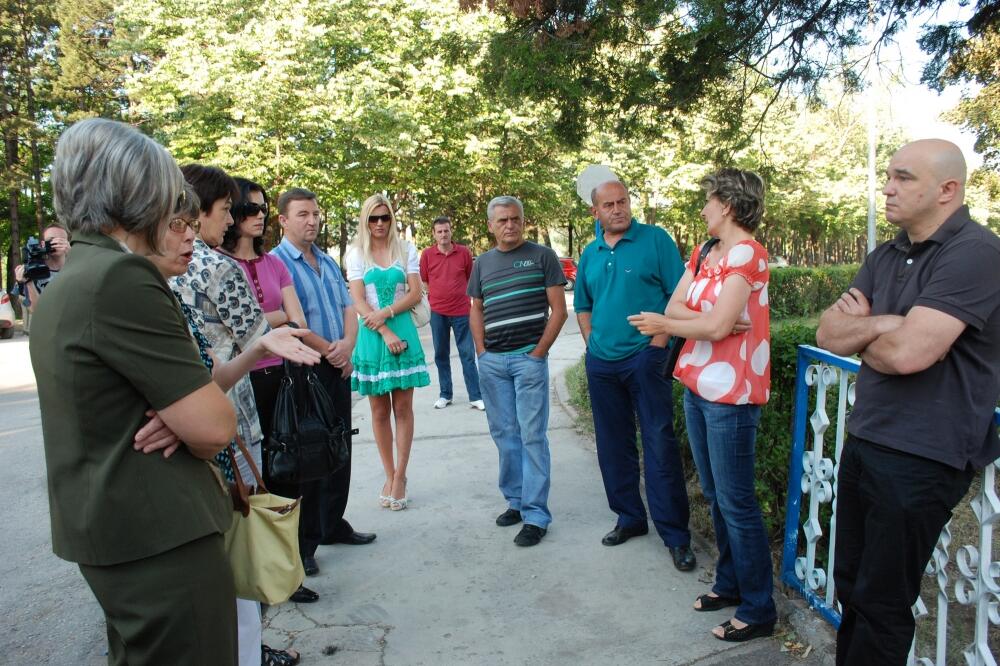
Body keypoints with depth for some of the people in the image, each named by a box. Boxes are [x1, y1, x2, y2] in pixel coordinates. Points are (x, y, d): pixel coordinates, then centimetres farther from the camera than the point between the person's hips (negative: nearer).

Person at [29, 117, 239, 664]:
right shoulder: (121, 277, -21)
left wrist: (178, 418, -7)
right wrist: (189, 425, 0)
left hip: (108, 528, 10)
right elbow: (216, 426, -23)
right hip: (159, 536, -10)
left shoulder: (60, 288, 10)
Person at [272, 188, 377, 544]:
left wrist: (347, 344, -8)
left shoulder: (328, 262, 15)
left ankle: (333, 524, 31)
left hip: (338, 368, 7)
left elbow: (348, 308, 11)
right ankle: (302, 541, 13)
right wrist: (328, 350, -15)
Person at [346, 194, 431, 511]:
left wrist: (386, 312, -12)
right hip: (372, 335, 0)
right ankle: (389, 476, 16)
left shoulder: (406, 250, 7)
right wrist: (386, 333, -13)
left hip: (403, 332, 0)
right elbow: (359, 301, -3)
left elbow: (416, 294, 2)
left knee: (403, 408, 1)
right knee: (379, 411, 5)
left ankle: (400, 476, 10)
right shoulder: (357, 254, 5)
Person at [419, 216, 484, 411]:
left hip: (461, 311, -1)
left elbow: (470, 278, 10)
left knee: (468, 354, 1)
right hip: (437, 312, 1)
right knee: (441, 355, 9)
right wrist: (437, 297, 6)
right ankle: (445, 395, 21)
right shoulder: (427, 254, 0)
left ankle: (475, 396, 6)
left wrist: (464, 297, 7)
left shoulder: (464, 252, -1)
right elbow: (424, 281, 11)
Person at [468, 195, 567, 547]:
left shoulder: (542, 256, 0)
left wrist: (539, 351, -9)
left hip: (529, 358, -5)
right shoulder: (482, 262, 13)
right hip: (491, 361, 5)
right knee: (504, 435, 11)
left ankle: (535, 515, 3)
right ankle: (515, 501, 24)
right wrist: (481, 350, 6)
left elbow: (558, 309, -3)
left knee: (532, 436, -3)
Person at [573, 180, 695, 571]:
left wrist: (658, 342, -14)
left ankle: (676, 535, 6)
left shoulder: (655, 239, -4)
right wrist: (593, 346, 8)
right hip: (601, 363, 6)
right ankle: (630, 518, 28)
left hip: (645, 359, -5)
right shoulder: (590, 254, 11)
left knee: (660, 447, -4)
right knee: (613, 446, 12)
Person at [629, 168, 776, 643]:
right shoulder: (703, 253, 13)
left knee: (735, 502, 0)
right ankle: (730, 584, 33)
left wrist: (665, 326, -5)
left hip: (730, 393, -9)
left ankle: (759, 609, 15)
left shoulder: (747, 253, -13)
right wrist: (713, 320, -13)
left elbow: (716, 325, -20)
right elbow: (674, 308, 3)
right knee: (714, 495, 17)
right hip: (697, 385, 9)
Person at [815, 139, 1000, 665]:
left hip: (922, 457, -8)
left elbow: (906, 352, -27)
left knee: (881, 603, 8)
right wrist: (881, 325, -17)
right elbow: (828, 332, 3)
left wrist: (860, 332, -6)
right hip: (863, 440, 8)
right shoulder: (885, 256, 10)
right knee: (850, 584, 19)